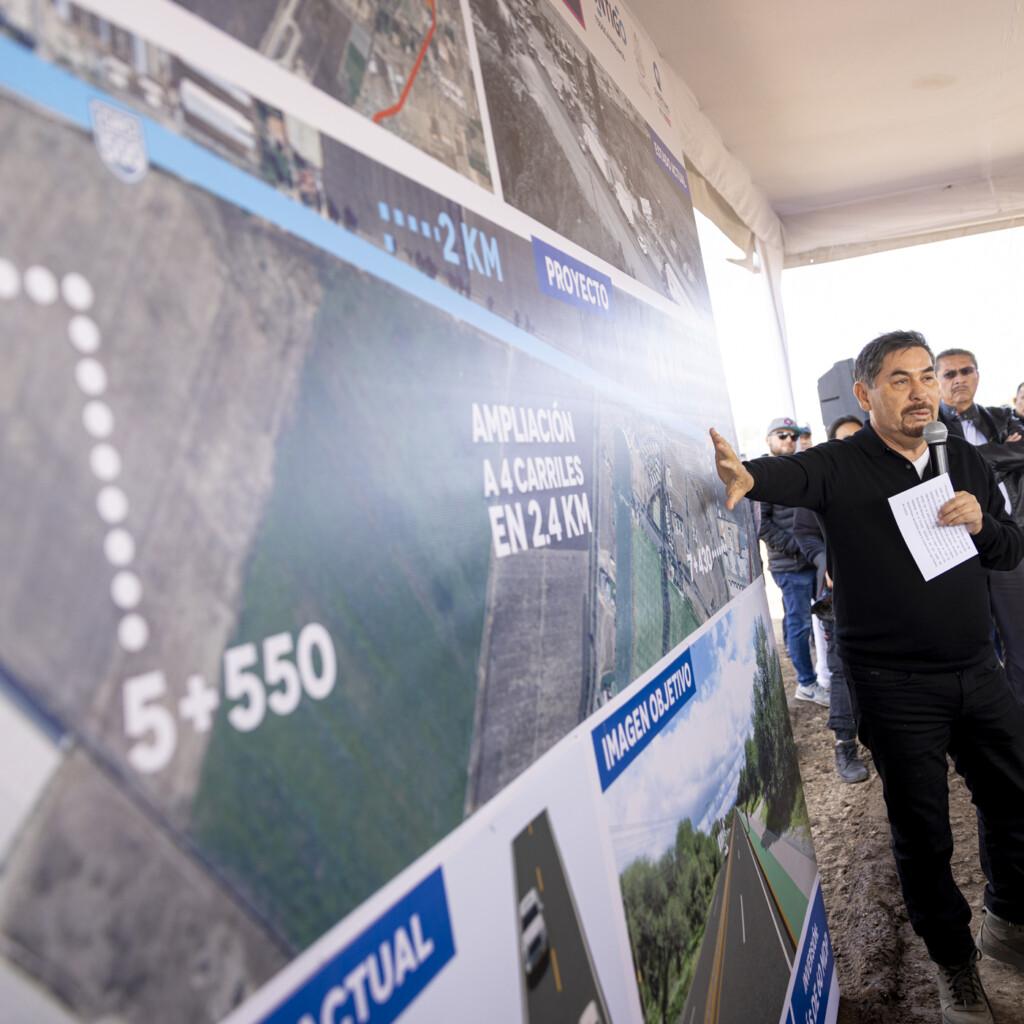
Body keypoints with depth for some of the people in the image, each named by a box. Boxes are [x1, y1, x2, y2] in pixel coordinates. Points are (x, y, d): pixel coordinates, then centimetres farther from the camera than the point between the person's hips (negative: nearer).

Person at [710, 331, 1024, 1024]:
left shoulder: (967, 462, 7)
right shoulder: (840, 466, -10)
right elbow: (790, 475, -32)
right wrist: (748, 474, -56)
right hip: (896, 687, -5)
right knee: (922, 829, 8)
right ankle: (953, 960, 34)